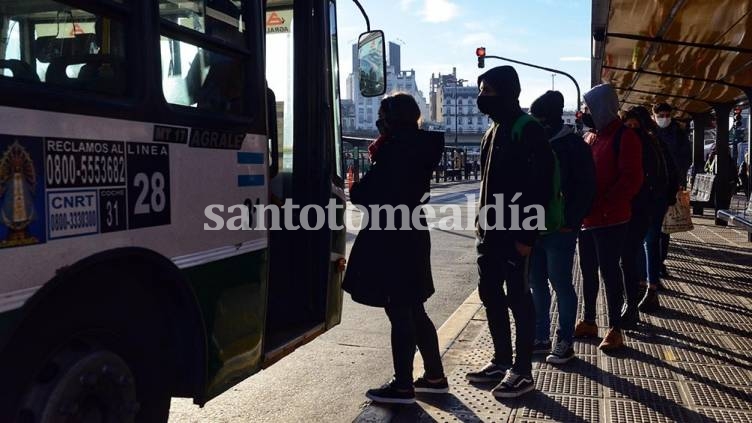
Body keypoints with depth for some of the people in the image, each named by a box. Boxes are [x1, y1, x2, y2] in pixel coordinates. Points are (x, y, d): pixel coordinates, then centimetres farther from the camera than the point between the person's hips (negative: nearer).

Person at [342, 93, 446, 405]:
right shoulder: (419, 147, 11)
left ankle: (403, 386, 10)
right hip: (412, 236, 10)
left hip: (391, 241, -9)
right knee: (413, 311, 17)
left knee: (399, 312, -1)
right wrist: (380, 154, 9)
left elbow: (367, 195, -15)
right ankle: (434, 376, 27)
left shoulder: (396, 148, -16)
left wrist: (354, 189, 5)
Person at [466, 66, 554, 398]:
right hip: (490, 230, 9)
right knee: (490, 292, 13)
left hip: (514, 231, -9)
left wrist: (526, 235, -21)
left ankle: (522, 370, 10)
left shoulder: (527, 130, -13)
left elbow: (539, 186, -19)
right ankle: (502, 360, 27)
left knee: (518, 297, -1)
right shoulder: (494, 130, 15)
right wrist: (482, 221, 16)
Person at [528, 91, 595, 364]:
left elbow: (586, 189, -9)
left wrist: (570, 222, -14)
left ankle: (565, 343, 12)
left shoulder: (574, 146, -6)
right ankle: (541, 338, 23)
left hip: (560, 229, -6)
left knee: (561, 285, 1)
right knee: (537, 285, 12)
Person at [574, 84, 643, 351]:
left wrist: (602, 205, -21)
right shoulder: (590, 138, 14)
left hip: (610, 220, -7)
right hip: (587, 219, 8)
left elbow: (631, 179, -16)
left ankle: (615, 330, 8)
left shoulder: (624, 137, -9)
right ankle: (589, 322, 28)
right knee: (588, 271, 14)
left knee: (609, 271, -2)